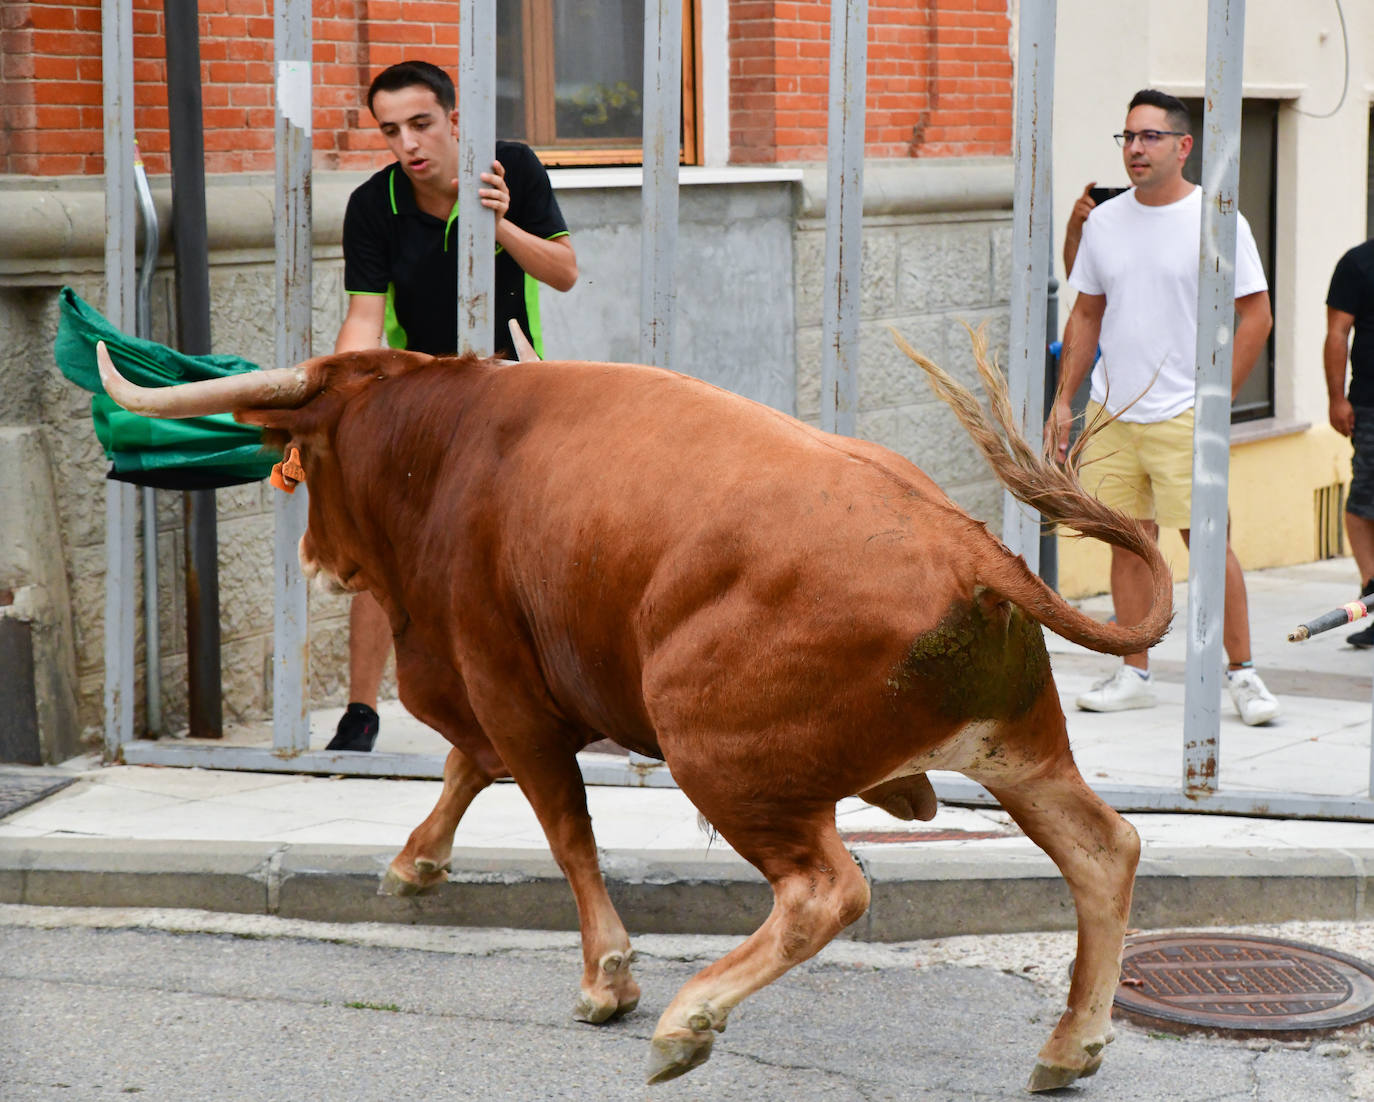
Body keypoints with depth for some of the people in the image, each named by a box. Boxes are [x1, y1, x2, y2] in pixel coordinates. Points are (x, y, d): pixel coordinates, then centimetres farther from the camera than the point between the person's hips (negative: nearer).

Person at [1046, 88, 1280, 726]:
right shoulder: (1104, 221, 10)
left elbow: (1256, 316, -4)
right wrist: (1064, 399, 11)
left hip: (1183, 416, -5)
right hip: (1110, 411, 5)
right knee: (1128, 542, 7)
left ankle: (1241, 672, 4)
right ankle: (1134, 675, 15)